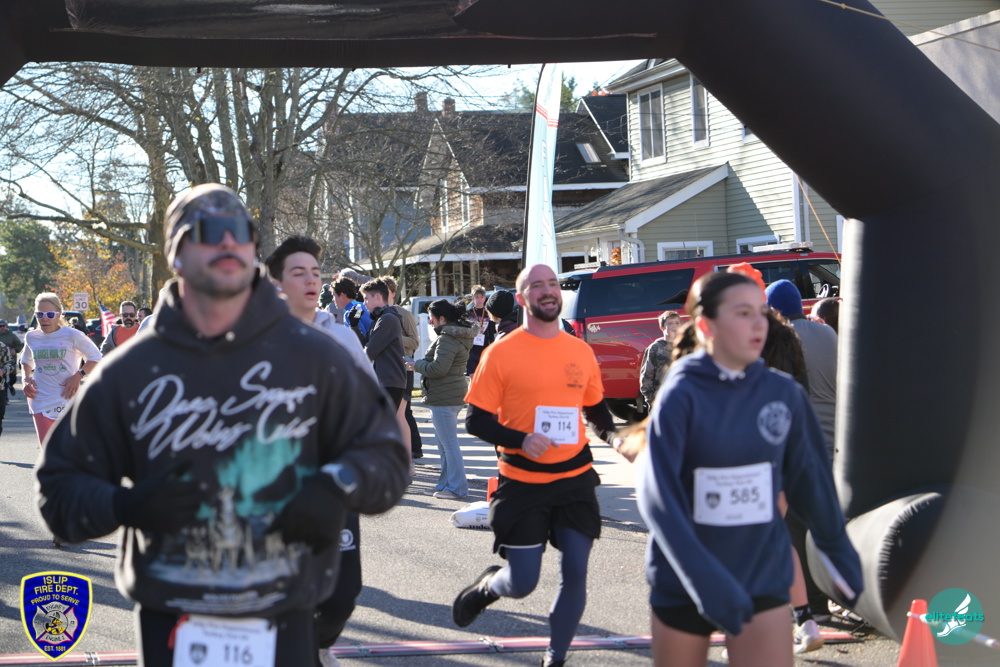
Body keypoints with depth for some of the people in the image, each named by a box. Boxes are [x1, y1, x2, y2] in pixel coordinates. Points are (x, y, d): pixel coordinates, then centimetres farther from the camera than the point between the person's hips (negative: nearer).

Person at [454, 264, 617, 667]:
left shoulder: (581, 352, 6)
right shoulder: (501, 354, -7)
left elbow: (596, 408, 20)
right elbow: (476, 421, -6)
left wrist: (613, 434, -1)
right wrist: (521, 440, -21)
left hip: (575, 481, 4)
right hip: (522, 484, -3)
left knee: (575, 573, -1)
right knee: (522, 583, -3)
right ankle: (486, 586, 33)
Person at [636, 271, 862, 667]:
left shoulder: (784, 393, -1)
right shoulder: (680, 397, -12)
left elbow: (810, 478, 10)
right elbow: (657, 494, -20)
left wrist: (840, 552, 18)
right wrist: (705, 578, -30)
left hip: (763, 578, 2)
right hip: (682, 585, -2)